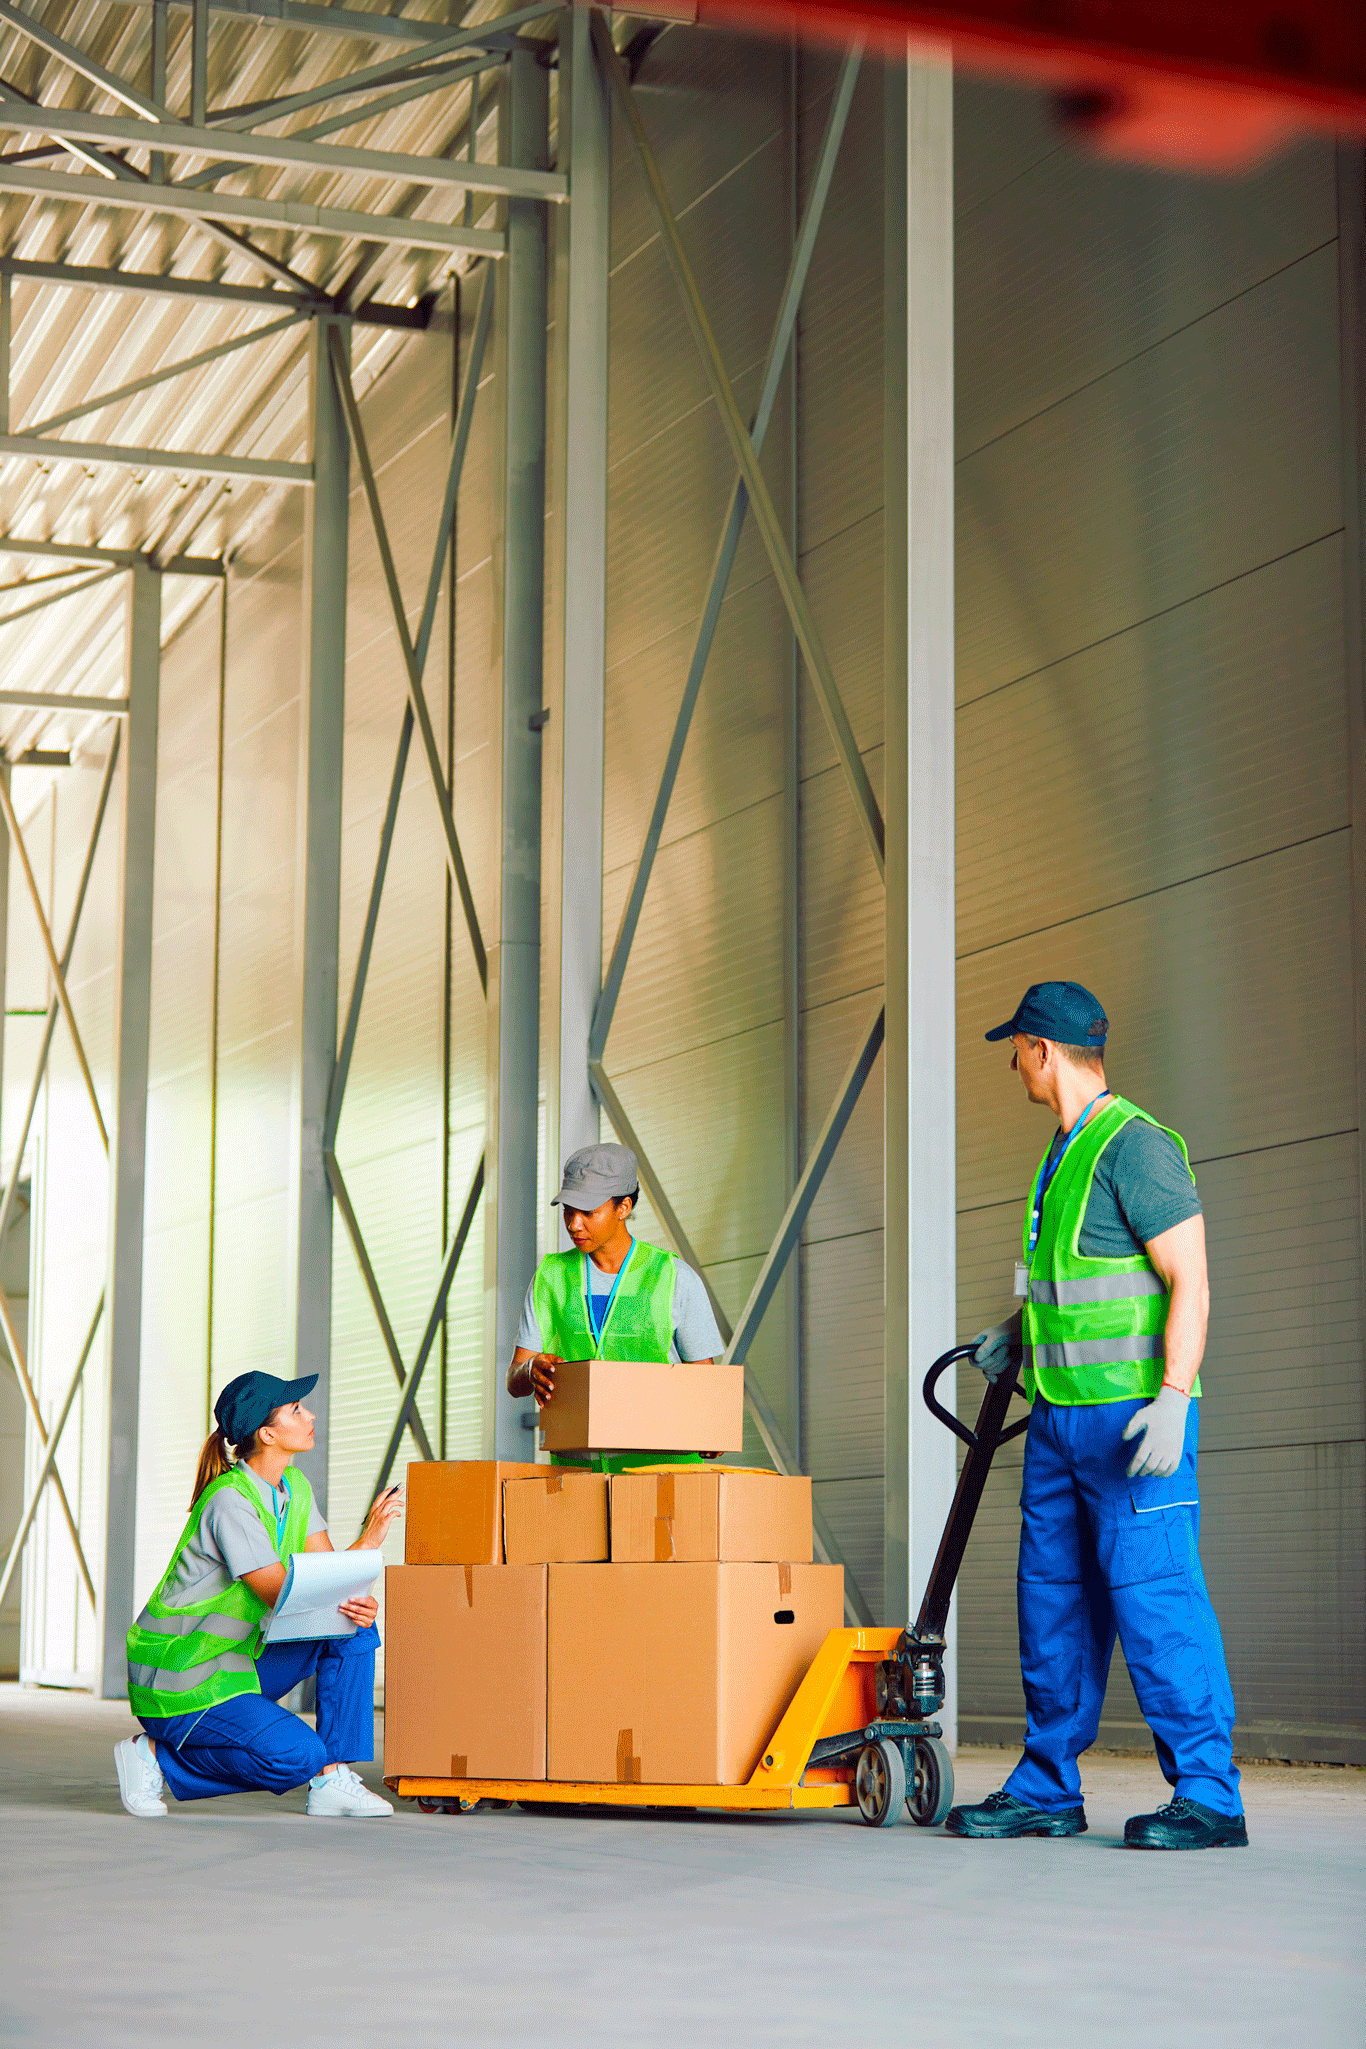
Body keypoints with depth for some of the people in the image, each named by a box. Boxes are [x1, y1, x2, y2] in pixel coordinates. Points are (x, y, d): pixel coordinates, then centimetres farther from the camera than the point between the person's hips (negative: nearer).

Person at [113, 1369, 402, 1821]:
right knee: (299, 1756, -24)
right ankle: (155, 1754, -6)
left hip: (237, 1657, 9)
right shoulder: (230, 1502, -23)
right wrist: (368, 1540, -23)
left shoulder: (294, 1486, 5)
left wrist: (358, 1603, -23)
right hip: (179, 1678, -9)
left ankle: (333, 1782, -6)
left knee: (355, 1625, -7)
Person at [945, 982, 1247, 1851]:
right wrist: (1017, 1331, 22)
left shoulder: (1135, 1145, -12)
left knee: (1153, 1595, -11)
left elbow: (1191, 1283, -17)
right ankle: (1047, 1790, 17)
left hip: (1132, 1412, -9)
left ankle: (1208, 1797, -8)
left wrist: (1173, 1400, -25)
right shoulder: (1066, 1154, 17)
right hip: (1061, 1413, 9)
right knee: (1054, 1598, 10)